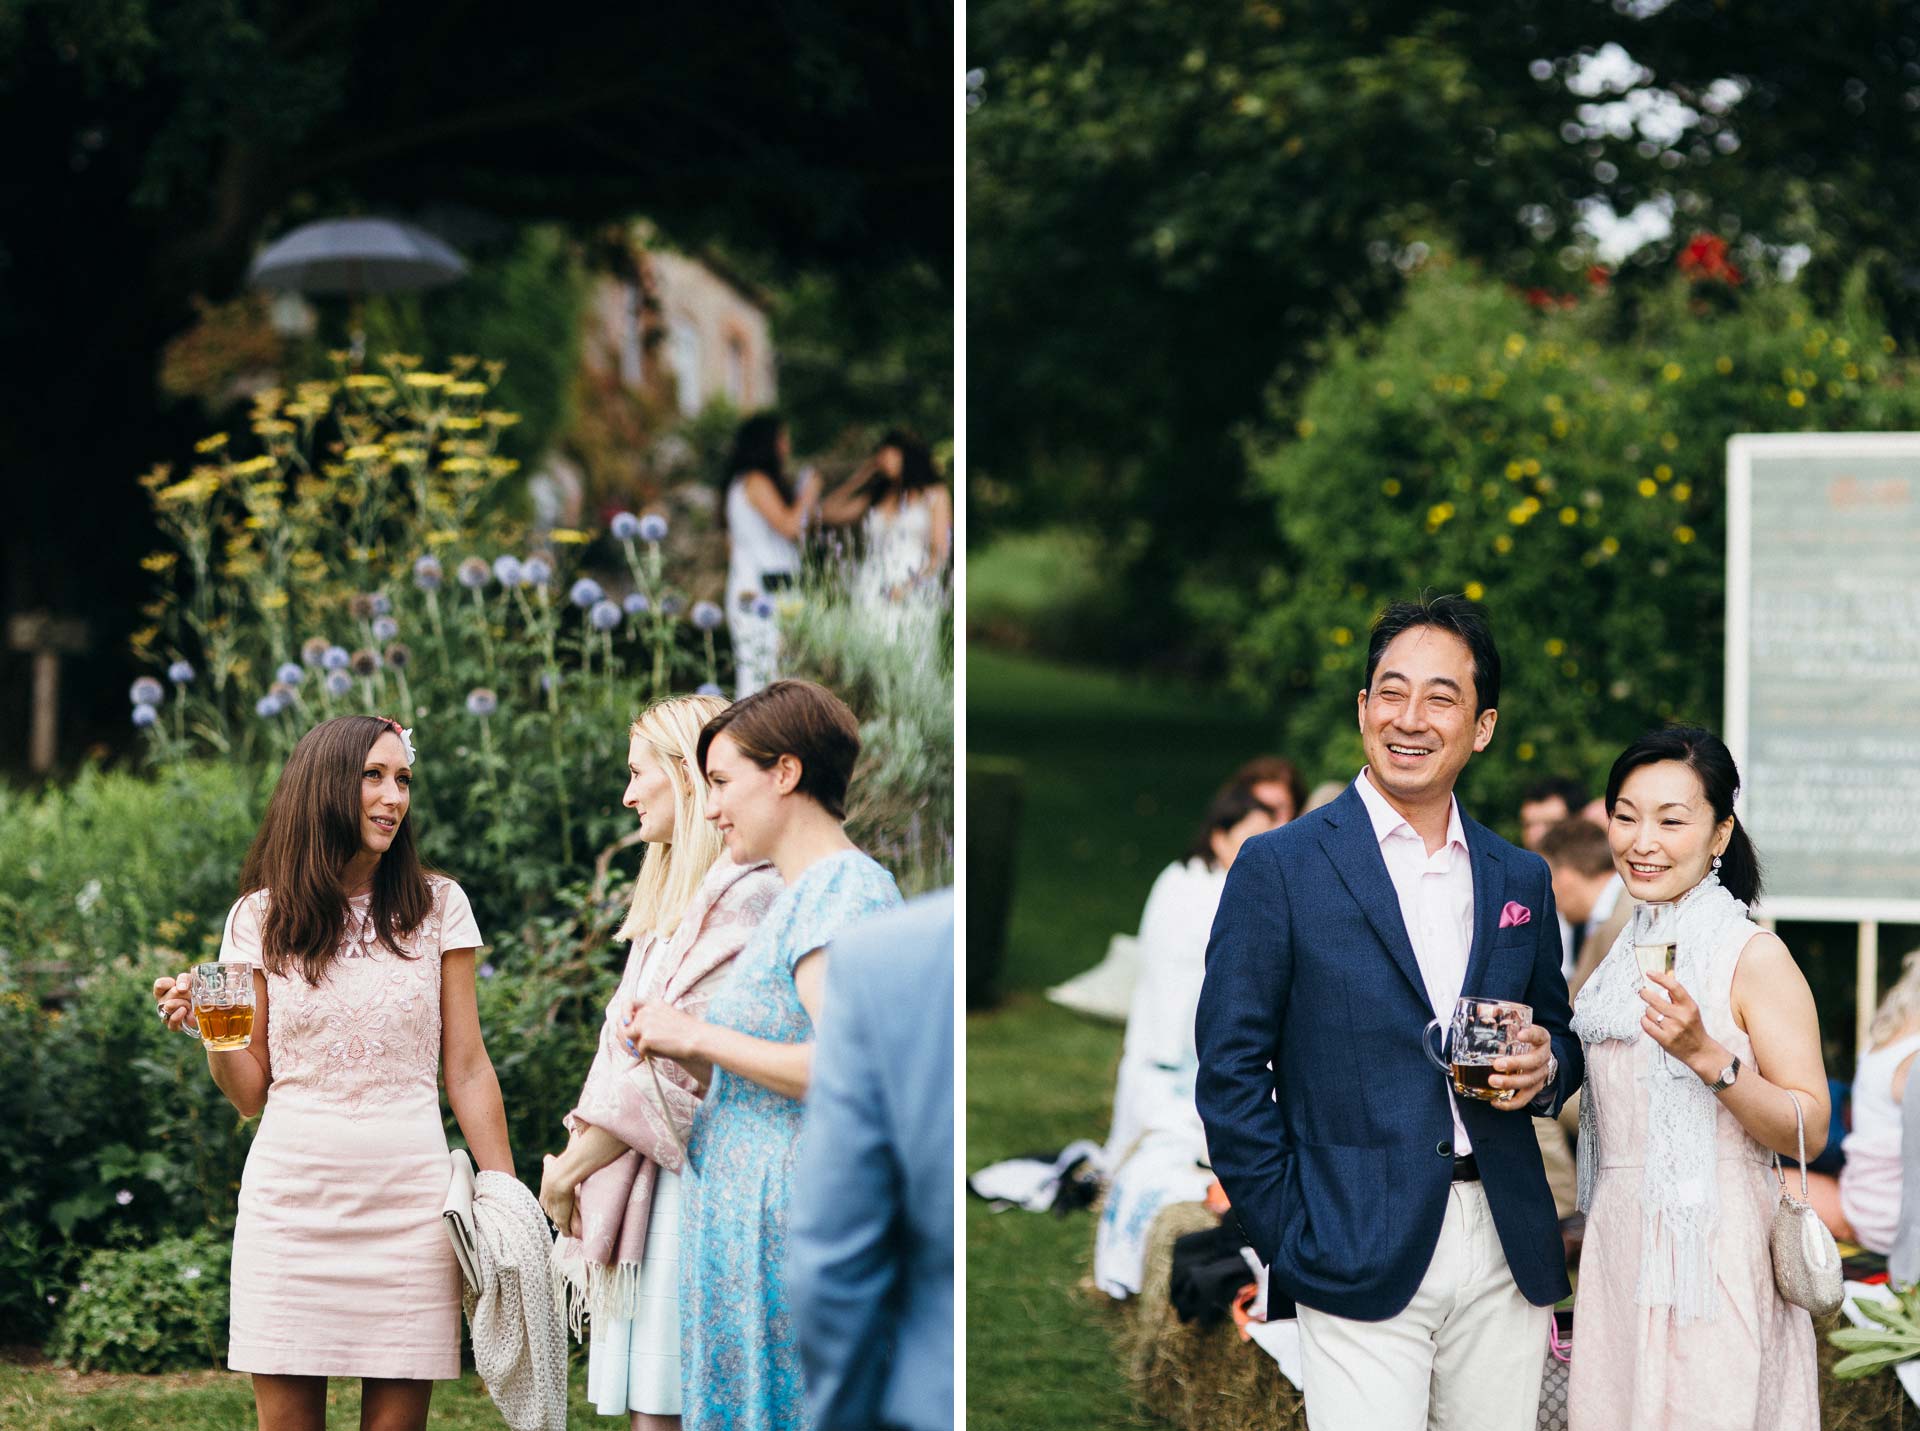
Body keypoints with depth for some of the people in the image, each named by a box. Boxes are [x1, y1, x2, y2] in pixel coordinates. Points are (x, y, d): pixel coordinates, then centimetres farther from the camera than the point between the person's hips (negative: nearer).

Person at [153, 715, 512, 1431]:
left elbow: (467, 1070, 7)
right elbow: (251, 1095, 9)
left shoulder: (438, 907, 5)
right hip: (291, 1199, 0)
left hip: (408, 1200, 0)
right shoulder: (261, 918, 6)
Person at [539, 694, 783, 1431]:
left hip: (687, 1186, -9)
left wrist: (568, 1173, -10)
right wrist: (575, 1161, 6)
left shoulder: (743, 896, -10)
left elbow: (684, 1066, -16)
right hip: (643, 1188, 9)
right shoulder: (681, 894, 21)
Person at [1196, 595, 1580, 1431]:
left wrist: (1544, 1065, -3)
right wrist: (1290, 1242, -7)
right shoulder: (1281, 867, -1)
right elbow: (1230, 1071, -3)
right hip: (1360, 1260, -4)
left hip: (1507, 1258, 4)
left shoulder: (1520, 879, 13)